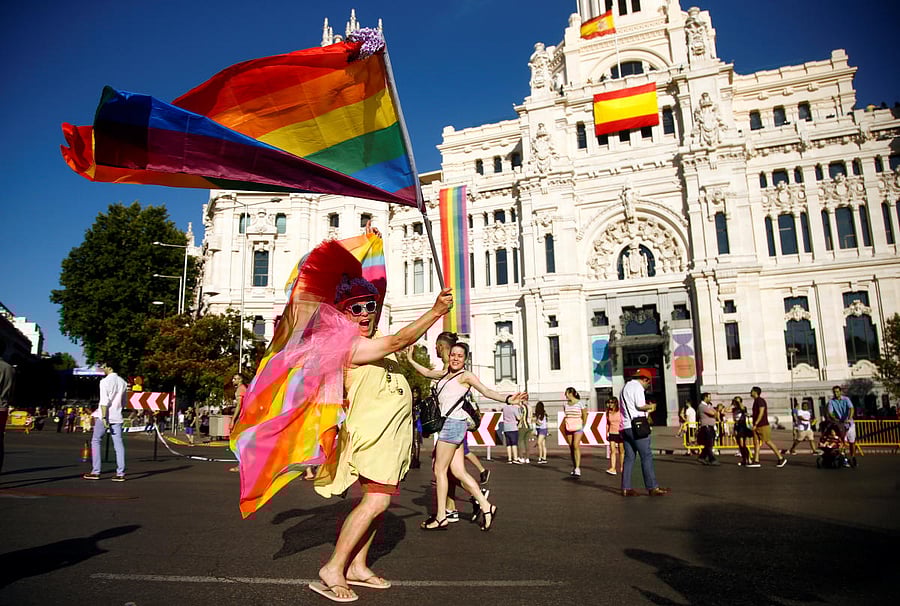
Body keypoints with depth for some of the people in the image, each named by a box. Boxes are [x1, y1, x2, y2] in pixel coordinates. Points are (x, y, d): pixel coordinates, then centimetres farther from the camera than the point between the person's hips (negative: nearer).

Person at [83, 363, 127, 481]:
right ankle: (120, 473, -1)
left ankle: (95, 472, 7)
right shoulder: (123, 382, 10)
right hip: (117, 417, 5)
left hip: (104, 417, -5)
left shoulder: (105, 381, -9)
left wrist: (103, 417, -17)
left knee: (95, 441, 9)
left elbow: (104, 401, -16)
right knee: (118, 444, 2)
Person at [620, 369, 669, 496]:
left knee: (629, 457, 6)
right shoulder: (637, 386, -5)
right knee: (646, 456, -5)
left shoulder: (625, 387, 23)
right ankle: (652, 487, -5)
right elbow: (640, 405, -14)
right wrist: (651, 406, 4)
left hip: (625, 427, 8)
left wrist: (647, 410, 25)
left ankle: (626, 488, 4)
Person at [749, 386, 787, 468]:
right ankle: (756, 461, 1)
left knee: (768, 442, -3)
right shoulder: (756, 401, 16)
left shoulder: (760, 400, -13)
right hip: (757, 427, 10)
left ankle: (781, 458, 8)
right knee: (756, 442, 3)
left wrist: (755, 424, -23)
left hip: (763, 426, -9)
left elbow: (761, 413, -21)